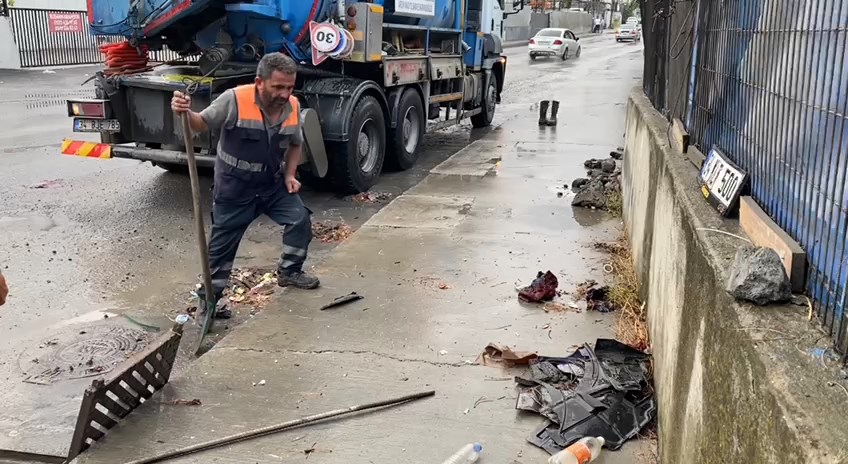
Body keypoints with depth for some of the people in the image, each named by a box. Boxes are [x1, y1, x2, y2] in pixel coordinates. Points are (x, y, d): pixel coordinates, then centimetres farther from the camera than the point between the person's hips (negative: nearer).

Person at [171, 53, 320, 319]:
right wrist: (185, 113, -33)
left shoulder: (293, 107, -5)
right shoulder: (234, 100, -21)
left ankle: (289, 272, 24)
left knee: (300, 220, 2)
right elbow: (201, 124, -12)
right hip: (234, 188, -5)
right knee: (222, 243, 2)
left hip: (273, 184, 5)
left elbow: (295, 145, 12)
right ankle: (209, 297, 18)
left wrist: (290, 175, 0)